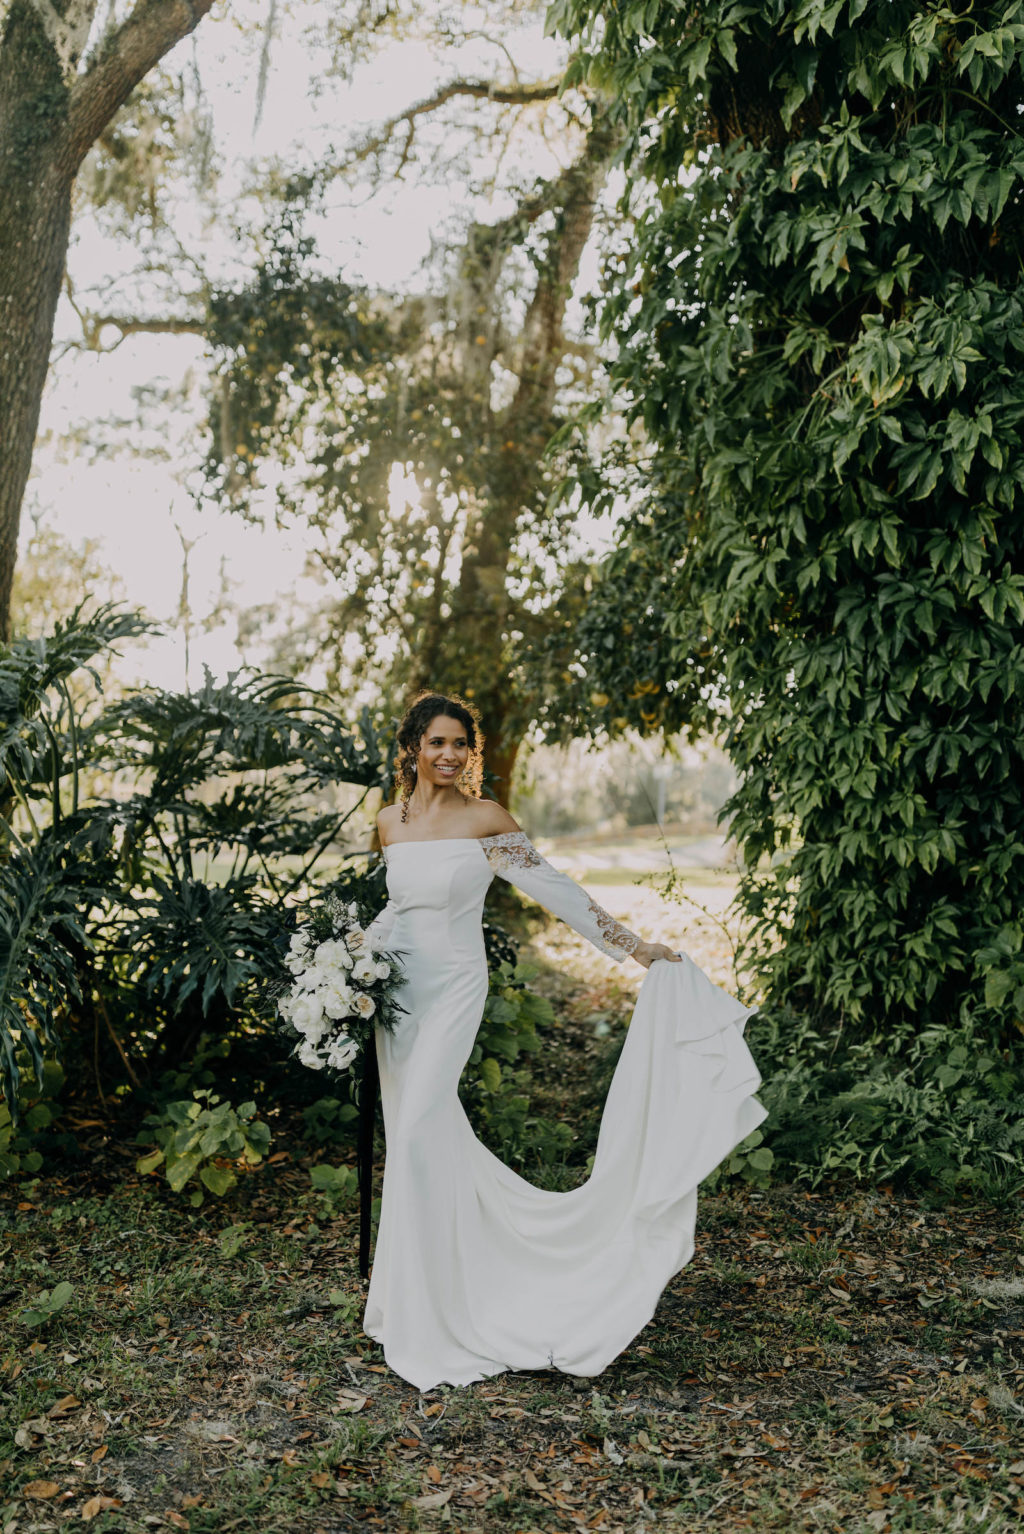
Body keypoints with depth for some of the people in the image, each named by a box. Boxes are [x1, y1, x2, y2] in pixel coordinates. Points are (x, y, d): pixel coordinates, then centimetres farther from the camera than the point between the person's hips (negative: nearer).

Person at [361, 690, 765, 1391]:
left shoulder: (485, 819, -7)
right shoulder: (390, 822, 8)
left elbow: (554, 886, -4)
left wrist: (635, 946, -5)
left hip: (452, 990, -5)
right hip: (397, 992, 5)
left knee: (418, 1135, -13)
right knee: (432, 1136, 9)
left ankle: (428, 1319, 0)